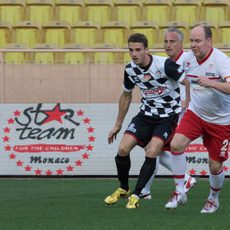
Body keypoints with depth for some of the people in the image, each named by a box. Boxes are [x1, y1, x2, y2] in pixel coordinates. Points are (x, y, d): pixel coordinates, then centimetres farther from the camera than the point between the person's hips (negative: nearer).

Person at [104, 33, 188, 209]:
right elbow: (126, 95, 15)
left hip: (168, 116, -5)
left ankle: (136, 195, -6)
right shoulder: (130, 69, -2)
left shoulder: (164, 65, -22)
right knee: (123, 149, -9)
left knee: (151, 153, -21)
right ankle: (123, 189, 16)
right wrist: (118, 125, 19)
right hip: (146, 114, 5)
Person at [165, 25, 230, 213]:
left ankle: (214, 198, 31)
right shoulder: (188, 59, -5)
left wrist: (211, 83, -50)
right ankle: (180, 192, -7)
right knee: (176, 144, -19)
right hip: (195, 113, 4)